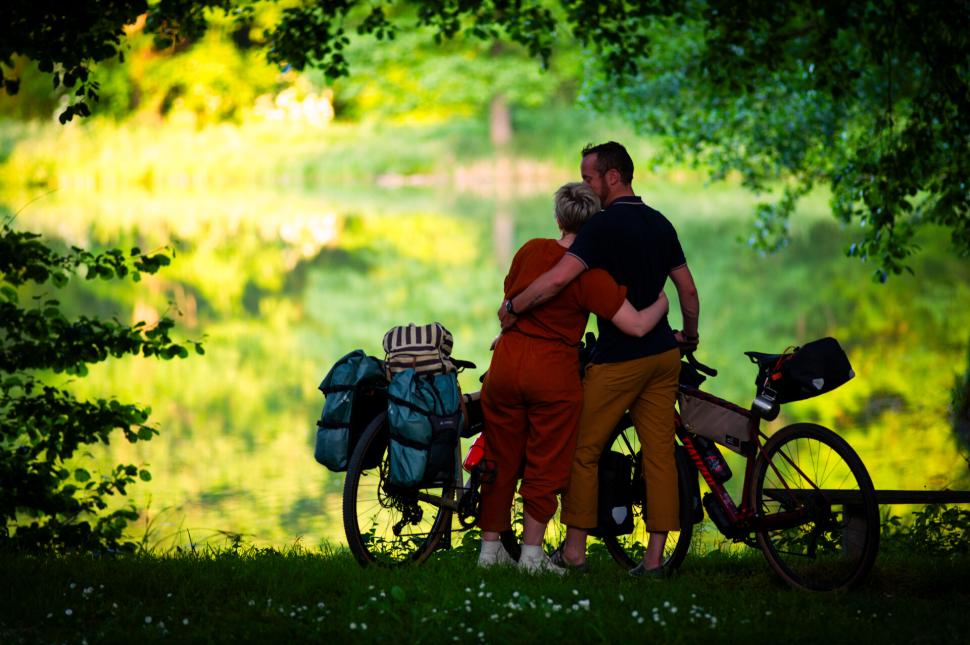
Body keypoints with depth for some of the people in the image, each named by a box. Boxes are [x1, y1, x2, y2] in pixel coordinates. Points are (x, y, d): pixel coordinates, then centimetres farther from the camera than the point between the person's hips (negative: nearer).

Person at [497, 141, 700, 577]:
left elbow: (558, 279, -25)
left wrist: (512, 308, -14)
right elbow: (688, 289, 13)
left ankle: (574, 549, 9)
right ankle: (654, 557, 3)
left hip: (619, 358, -7)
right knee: (659, 454, 4)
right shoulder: (660, 224, 9)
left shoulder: (603, 225, -14)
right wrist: (690, 336, 28)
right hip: (663, 354, 7)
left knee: (583, 451, 5)